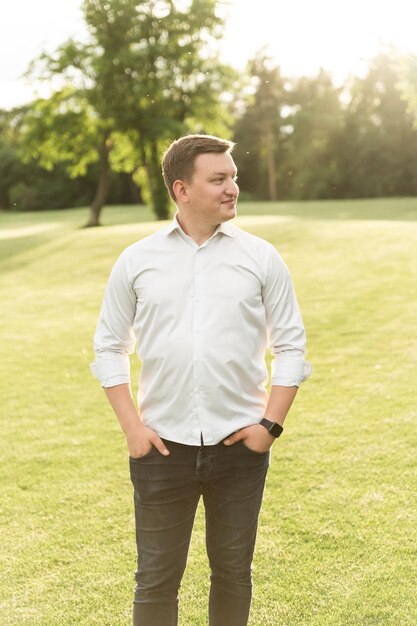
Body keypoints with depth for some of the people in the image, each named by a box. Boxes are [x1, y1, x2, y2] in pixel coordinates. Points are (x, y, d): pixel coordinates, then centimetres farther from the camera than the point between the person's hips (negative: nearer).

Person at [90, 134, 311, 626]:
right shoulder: (137, 261, 1)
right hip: (162, 445, 0)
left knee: (233, 571, 14)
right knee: (156, 576, 9)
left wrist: (271, 423, -4)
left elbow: (290, 346, 4)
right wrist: (131, 427, -2)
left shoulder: (261, 258, 1)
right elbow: (109, 347, 7)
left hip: (239, 443, 1)